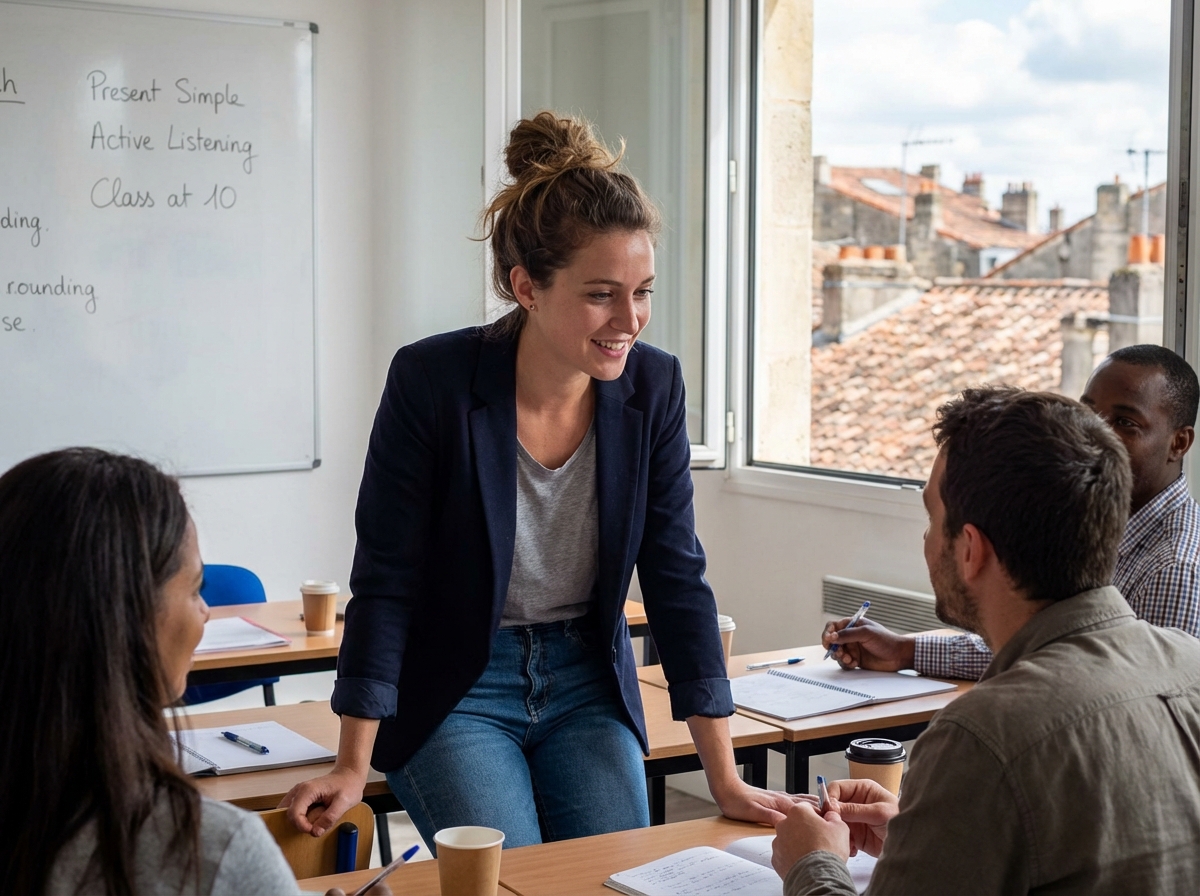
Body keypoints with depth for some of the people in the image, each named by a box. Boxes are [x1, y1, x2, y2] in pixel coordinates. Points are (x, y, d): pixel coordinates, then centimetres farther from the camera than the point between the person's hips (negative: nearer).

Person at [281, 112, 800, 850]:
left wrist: (725, 780, -8)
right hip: (455, 691, -3)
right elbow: (385, 583, -14)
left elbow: (677, 581, -6)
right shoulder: (432, 382, -20)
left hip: (587, 684, 4)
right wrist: (354, 767, -17)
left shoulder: (653, 387, -10)